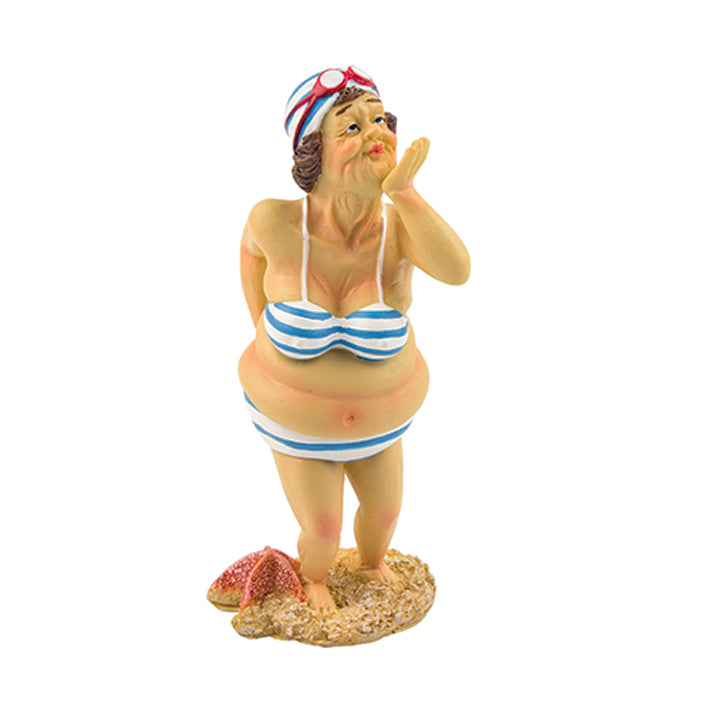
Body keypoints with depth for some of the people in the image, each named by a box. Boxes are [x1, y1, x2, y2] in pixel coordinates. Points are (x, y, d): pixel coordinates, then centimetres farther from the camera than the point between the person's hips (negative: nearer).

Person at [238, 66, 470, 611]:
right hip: (297, 418, -2)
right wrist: (261, 326, -3)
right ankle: (314, 577, 50)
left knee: (385, 510, 22)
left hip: (378, 417, 2)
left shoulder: (401, 226, -25)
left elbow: (457, 271, -45)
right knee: (322, 529, 11)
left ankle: (373, 561, 60)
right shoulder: (277, 220, -29)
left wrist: (403, 192, -54)